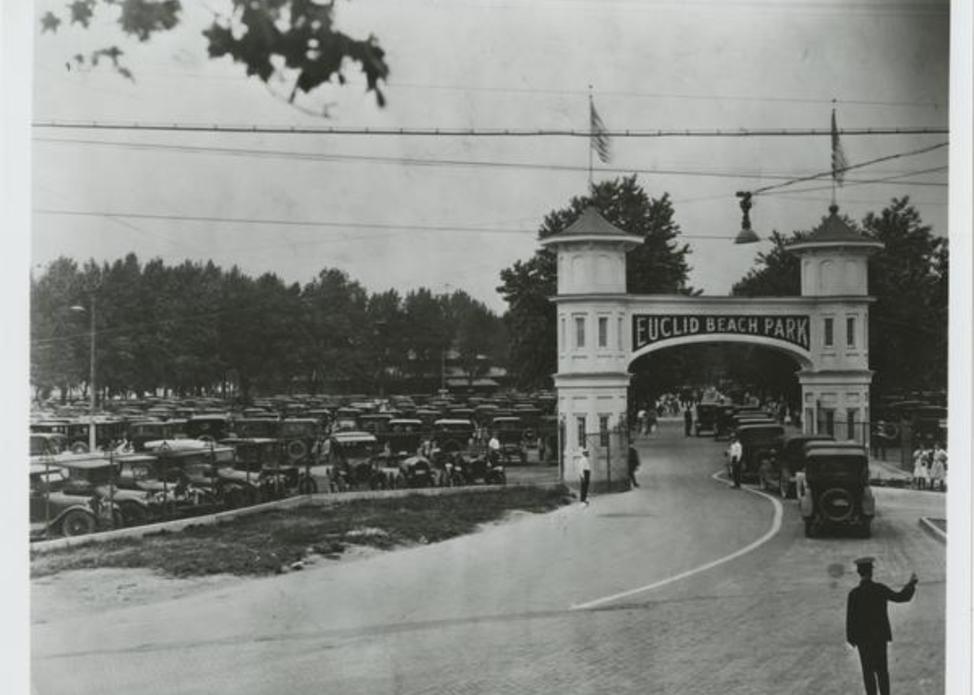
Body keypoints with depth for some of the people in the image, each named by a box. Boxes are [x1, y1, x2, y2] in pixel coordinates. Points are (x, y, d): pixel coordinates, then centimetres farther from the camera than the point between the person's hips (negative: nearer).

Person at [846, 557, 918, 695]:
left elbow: (850, 618, -13)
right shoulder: (880, 589, -10)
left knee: (868, 670, 6)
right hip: (880, 635, 2)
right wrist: (911, 583, 17)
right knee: (882, 669, 13)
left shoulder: (854, 594, -16)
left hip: (863, 637, -2)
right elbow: (901, 597, 1)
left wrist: (851, 638, 1)